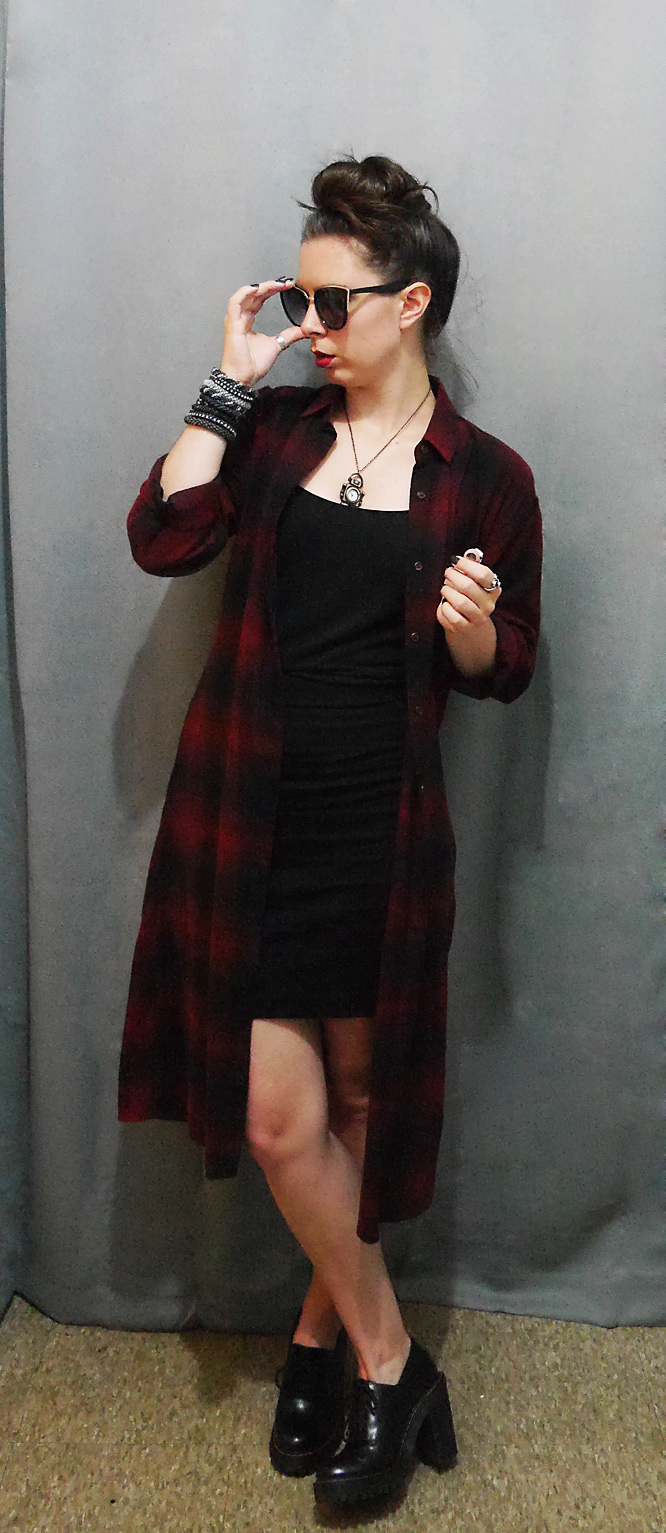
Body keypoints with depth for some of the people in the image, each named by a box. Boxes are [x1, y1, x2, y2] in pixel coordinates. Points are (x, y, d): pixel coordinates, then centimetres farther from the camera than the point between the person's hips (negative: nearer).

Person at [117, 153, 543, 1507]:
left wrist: (471, 624, -17)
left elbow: (500, 674, 5)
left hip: (380, 833, -1)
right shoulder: (276, 432, 7)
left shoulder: (486, 480, 0)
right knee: (277, 1117, -1)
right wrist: (231, 384, -6)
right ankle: (390, 1366, 21)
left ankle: (323, 1331, 37)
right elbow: (162, 538, -8)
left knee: (358, 1100, 13)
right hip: (251, 821, 2)